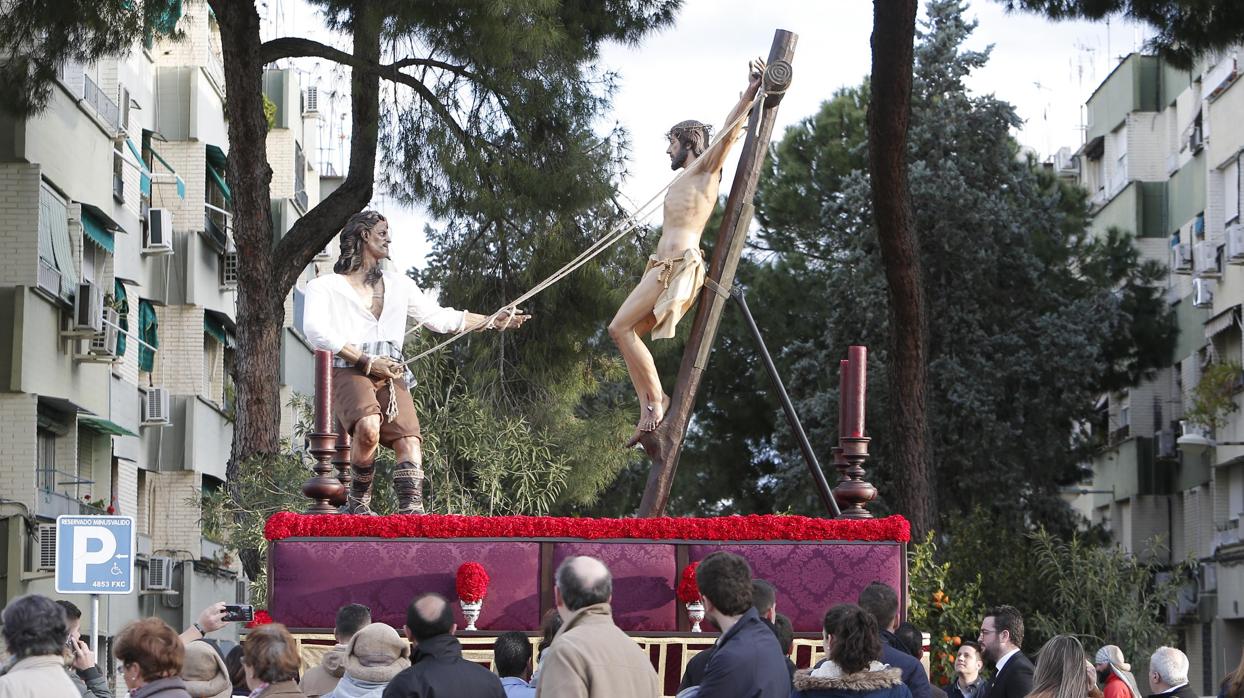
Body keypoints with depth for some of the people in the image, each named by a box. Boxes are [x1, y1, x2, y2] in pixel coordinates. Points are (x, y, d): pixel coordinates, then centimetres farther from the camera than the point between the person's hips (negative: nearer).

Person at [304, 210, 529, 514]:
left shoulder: (398, 284, 28)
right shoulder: (325, 286, 12)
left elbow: (439, 317, 31)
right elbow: (316, 330, -4)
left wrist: (493, 321, 28)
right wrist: (366, 361, -12)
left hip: (390, 375, 5)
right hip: (347, 371, -5)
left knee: (408, 438, -22)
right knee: (368, 428, -33)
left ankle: (411, 510, -34)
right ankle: (358, 501, -14)